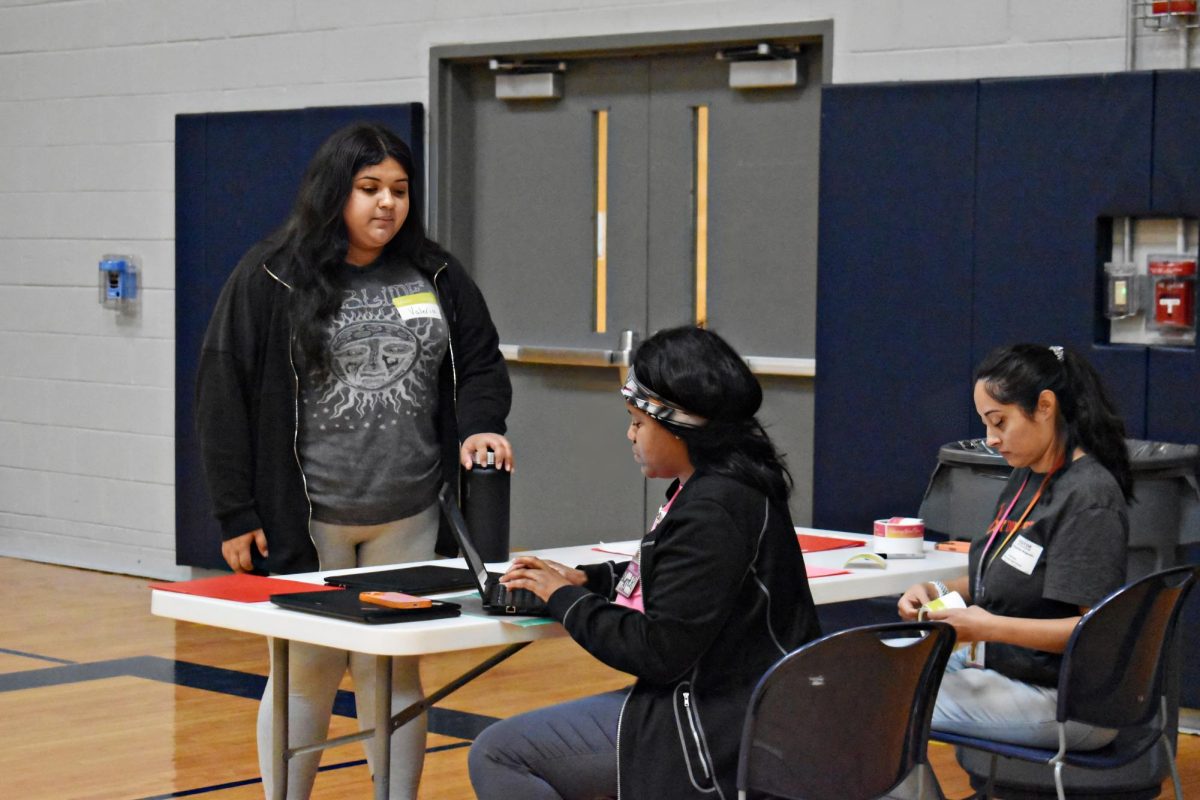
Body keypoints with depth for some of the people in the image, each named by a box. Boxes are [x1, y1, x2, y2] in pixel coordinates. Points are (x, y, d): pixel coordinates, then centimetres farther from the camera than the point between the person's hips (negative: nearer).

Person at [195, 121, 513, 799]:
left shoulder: (436, 277, 7)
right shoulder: (271, 280, -4)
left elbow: (481, 365, 12)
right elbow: (225, 395, -4)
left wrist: (479, 427, -11)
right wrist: (238, 515, -8)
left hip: (410, 520, 3)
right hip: (305, 519, -3)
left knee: (394, 673, 9)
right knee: (306, 673, 6)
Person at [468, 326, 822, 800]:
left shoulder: (713, 509, -23)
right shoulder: (730, 484, 9)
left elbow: (657, 651, -24)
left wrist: (565, 599, -10)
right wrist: (586, 579, 12)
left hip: (710, 729, -11)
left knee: (496, 757, -9)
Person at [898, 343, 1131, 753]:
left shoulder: (1089, 498, -19)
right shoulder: (1026, 478, 9)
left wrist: (991, 627, -28)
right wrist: (940, 592, 2)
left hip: (1061, 698, -10)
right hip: (1000, 664, 10)